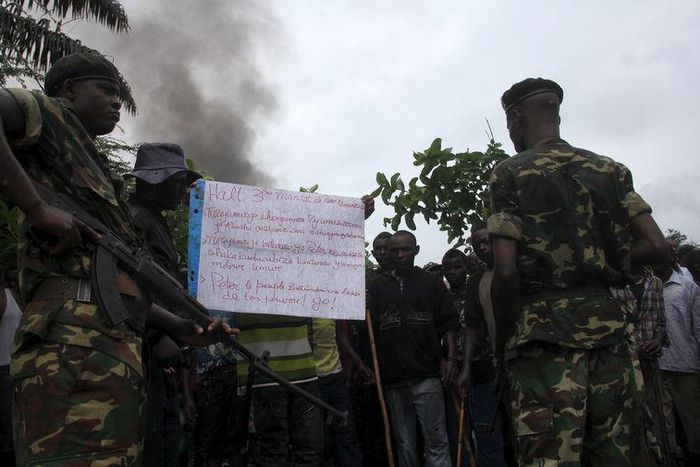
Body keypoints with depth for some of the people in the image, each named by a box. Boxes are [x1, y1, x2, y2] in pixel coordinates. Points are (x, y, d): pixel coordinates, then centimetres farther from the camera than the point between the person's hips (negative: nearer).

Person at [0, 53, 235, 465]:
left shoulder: (93, 169, 33)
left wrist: (180, 327, 22)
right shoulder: (53, 115, 11)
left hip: (116, 347, 9)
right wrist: (37, 207, -16)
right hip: (78, 343, -9)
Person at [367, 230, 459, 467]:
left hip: (426, 375, -1)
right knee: (404, 445, 10)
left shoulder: (432, 282, 8)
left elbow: (448, 323, 5)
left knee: (436, 440, -1)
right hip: (392, 377, 2)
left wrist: (451, 358, -4)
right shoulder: (377, 286, 10)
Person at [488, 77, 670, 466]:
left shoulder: (509, 174, -2)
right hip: (611, 330, 6)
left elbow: (505, 270, -11)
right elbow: (657, 247, 5)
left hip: (546, 336, -5)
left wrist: (503, 343, 0)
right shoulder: (610, 169, 13)